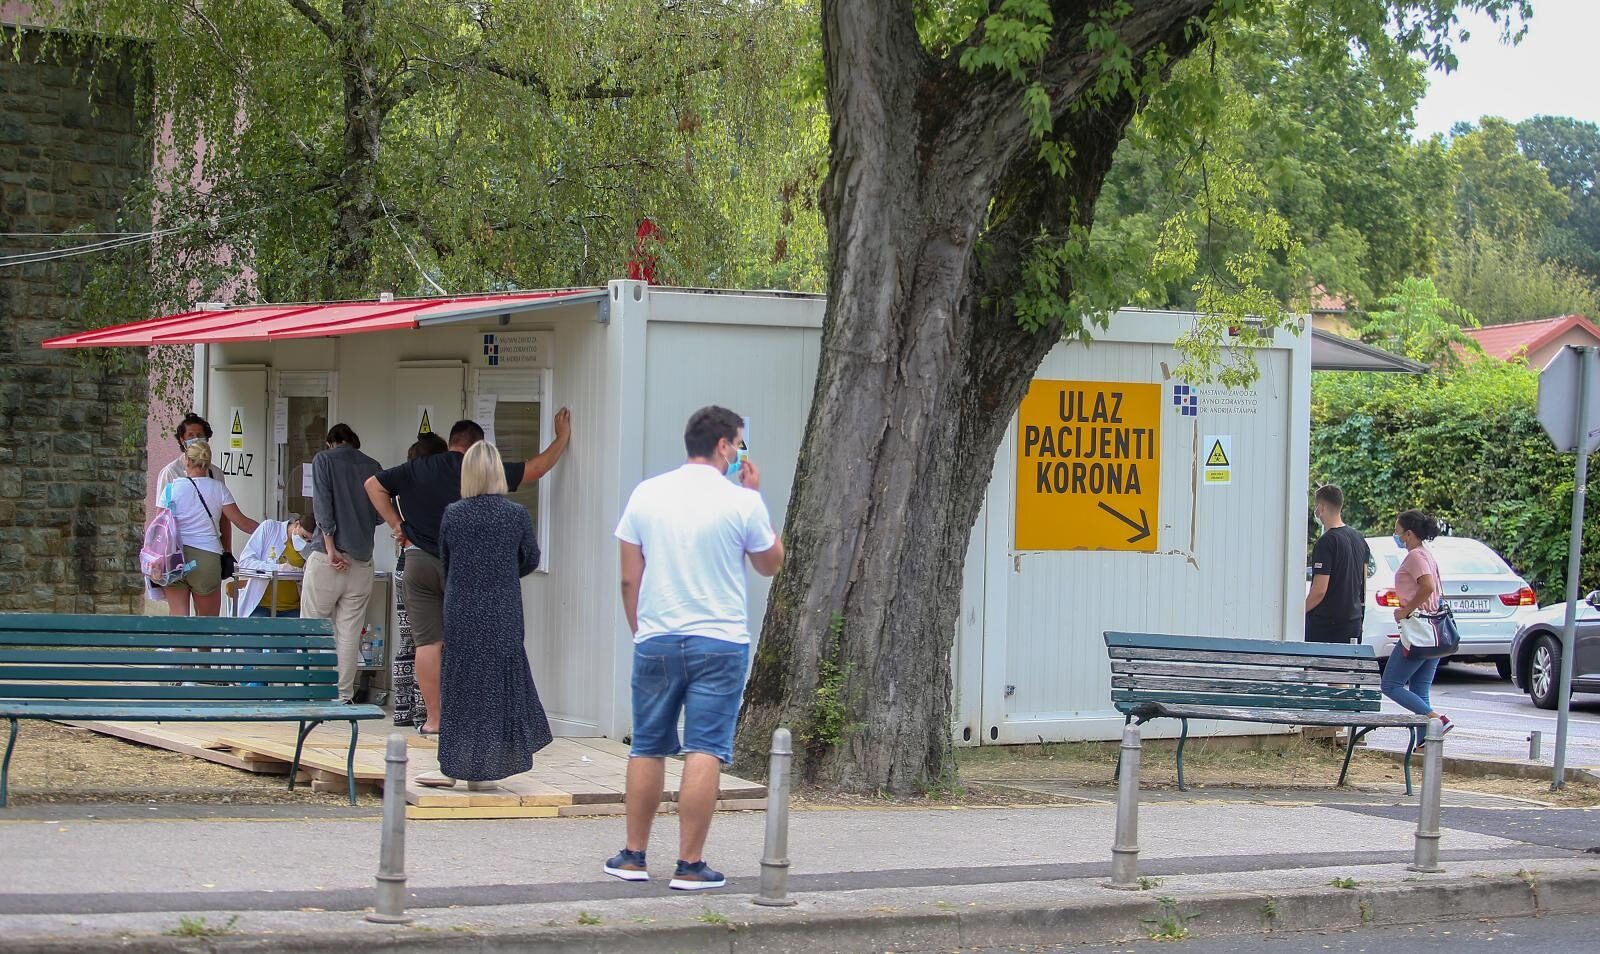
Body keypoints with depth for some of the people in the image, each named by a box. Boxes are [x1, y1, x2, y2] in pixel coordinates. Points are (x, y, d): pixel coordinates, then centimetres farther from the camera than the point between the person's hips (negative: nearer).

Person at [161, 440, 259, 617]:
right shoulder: (218, 488, 2)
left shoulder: (171, 489, 1)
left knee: (177, 615, -1)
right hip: (206, 556, 0)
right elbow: (242, 522, 0)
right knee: (209, 620, 9)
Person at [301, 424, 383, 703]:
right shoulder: (373, 466, 9)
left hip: (327, 557, -3)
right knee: (350, 632, 5)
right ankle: (344, 696, 4)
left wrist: (331, 548, -10)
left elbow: (322, 506, -8)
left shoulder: (323, 460, 1)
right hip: (362, 560, 3)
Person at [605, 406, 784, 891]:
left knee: (648, 749, 12)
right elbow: (771, 563, 10)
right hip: (719, 643, -3)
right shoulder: (741, 503, -6)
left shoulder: (646, 495, 3)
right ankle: (690, 865, -4)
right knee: (704, 752, -3)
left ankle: (633, 856, 17)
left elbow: (629, 578, 5)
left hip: (655, 642, 3)